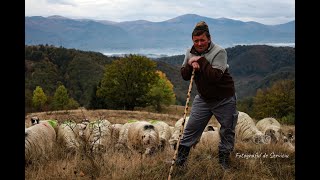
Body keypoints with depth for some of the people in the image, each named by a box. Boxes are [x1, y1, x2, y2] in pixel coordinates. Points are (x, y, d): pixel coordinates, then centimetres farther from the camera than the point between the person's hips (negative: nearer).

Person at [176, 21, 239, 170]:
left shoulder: (219, 52, -19)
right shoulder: (190, 52, 0)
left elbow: (215, 76, -30)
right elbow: (184, 76, -1)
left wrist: (201, 61, -27)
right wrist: (190, 65, -20)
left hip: (224, 100, -4)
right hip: (203, 98, 4)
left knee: (227, 132, 8)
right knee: (190, 129, 3)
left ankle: (224, 162, 28)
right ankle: (179, 161, 14)